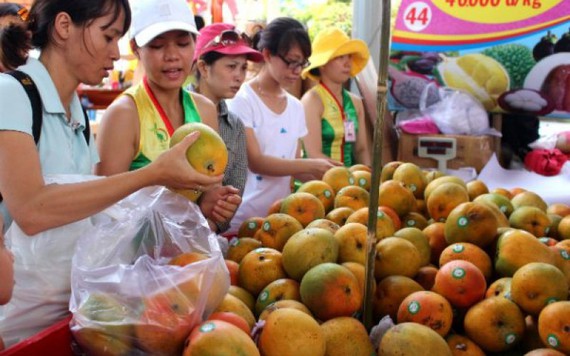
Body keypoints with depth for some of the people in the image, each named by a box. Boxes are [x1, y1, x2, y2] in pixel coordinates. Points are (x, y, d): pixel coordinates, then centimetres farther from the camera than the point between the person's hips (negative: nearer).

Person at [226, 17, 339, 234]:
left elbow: (294, 165, 10)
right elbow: (255, 161, -18)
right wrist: (311, 165, -23)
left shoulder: (296, 107, 8)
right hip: (243, 219, -5)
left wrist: (325, 176, -7)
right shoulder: (243, 100, -11)